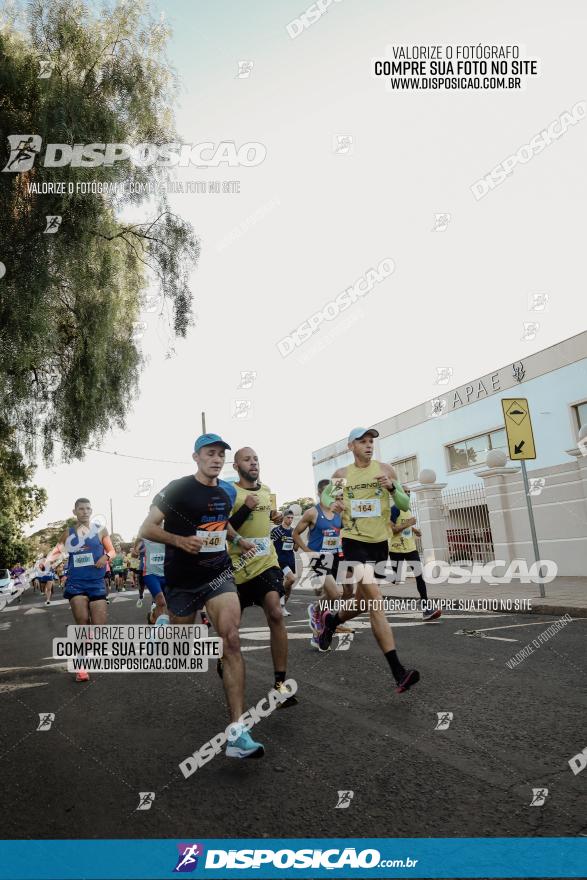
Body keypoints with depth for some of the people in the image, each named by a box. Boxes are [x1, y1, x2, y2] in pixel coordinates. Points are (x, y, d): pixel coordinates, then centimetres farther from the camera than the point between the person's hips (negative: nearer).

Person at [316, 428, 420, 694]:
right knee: (375, 601, -18)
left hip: (379, 541, 4)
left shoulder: (385, 470, 2)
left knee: (365, 601, 15)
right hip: (354, 541, -3)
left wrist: (392, 487, -18)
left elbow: (405, 505, 2)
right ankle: (398, 672, -18)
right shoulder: (341, 475, 0)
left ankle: (332, 620, 47)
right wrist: (334, 505, -11)